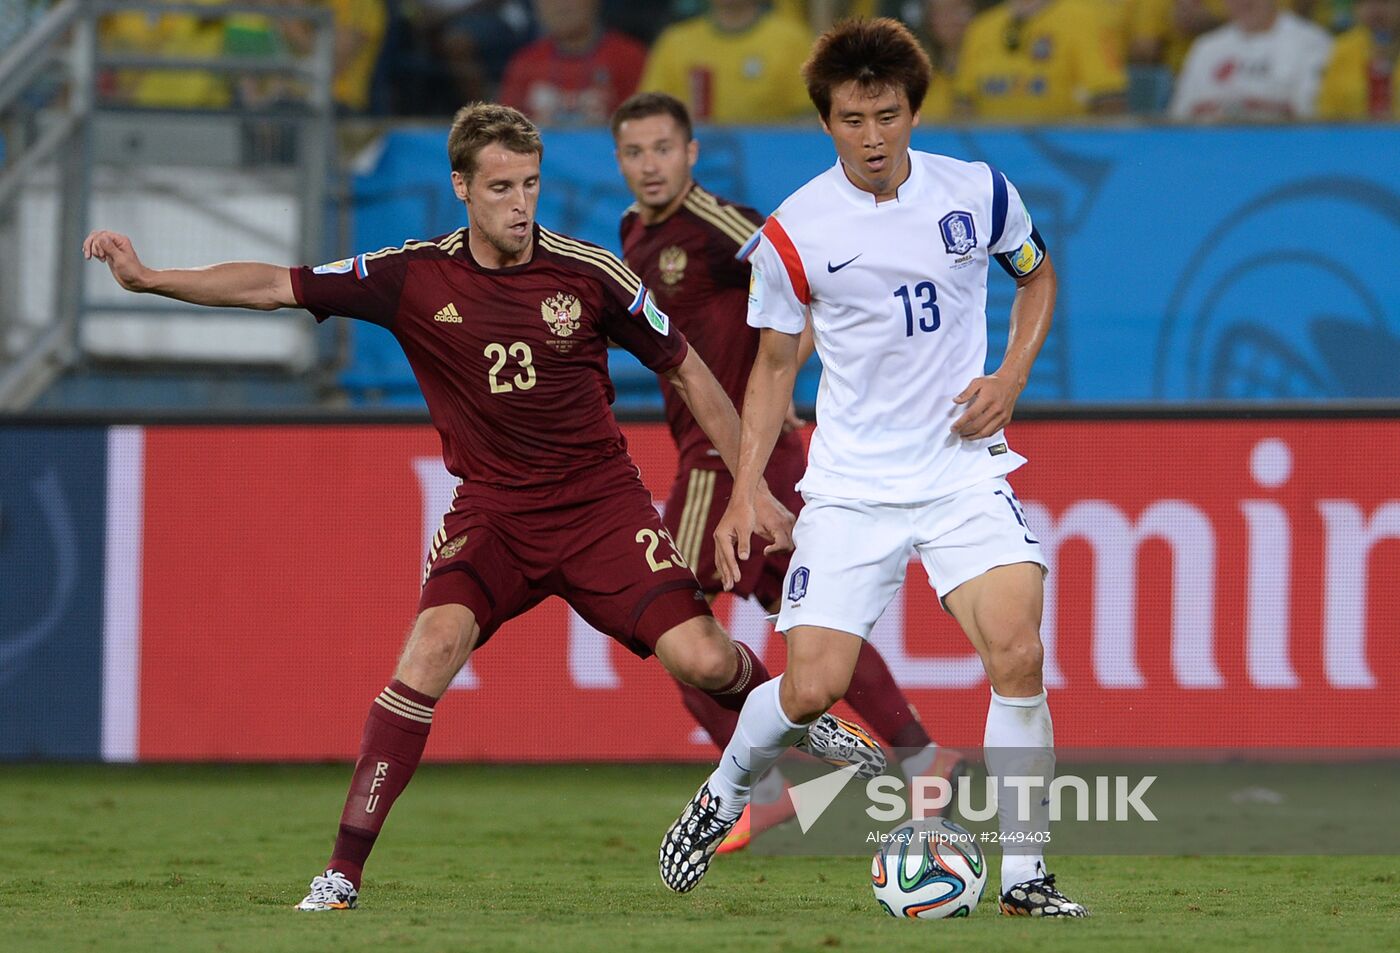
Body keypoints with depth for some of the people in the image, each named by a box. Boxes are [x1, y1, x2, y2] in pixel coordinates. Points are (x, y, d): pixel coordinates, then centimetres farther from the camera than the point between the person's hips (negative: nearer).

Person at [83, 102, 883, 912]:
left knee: (701, 659, -15)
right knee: (435, 642, -24)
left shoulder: (589, 274, -7)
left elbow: (689, 373, 3)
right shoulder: (416, 278, -6)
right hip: (493, 510, 0)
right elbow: (275, 287, -7)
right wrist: (148, 278, -18)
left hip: (602, 502, 0)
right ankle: (343, 870, -20)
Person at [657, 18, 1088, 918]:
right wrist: (746, 490, -2)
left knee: (1018, 655, -19)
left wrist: (1012, 377, 1)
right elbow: (775, 363, 7)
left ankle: (1026, 872, -8)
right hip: (850, 487, -1)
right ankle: (726, 791, 25)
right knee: (811, 688, -9)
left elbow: (1036, 274, 17)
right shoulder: (793, 234, -5)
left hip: (965, 469, 1)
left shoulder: (978, 193, -2)